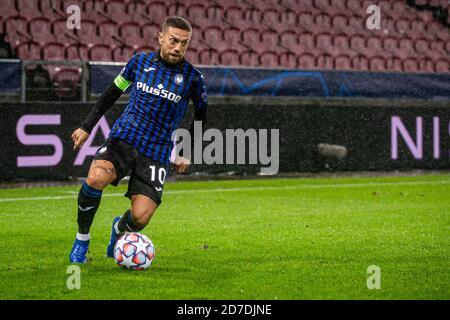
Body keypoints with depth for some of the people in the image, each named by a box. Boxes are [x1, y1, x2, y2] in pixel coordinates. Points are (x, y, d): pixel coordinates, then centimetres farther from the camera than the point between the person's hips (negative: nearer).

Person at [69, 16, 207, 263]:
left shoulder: (192, 78, 0)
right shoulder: (140, 61, 4)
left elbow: (200, 115, 16)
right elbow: (113, 92, 16)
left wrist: (187, 153, 14)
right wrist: (86, 127, 14)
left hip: (157, 153, 0)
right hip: (123, 138, 1)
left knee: (140, 218, -14)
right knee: (95, 178, -31)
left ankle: (120, 228, 26)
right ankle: (82, 239, -6)